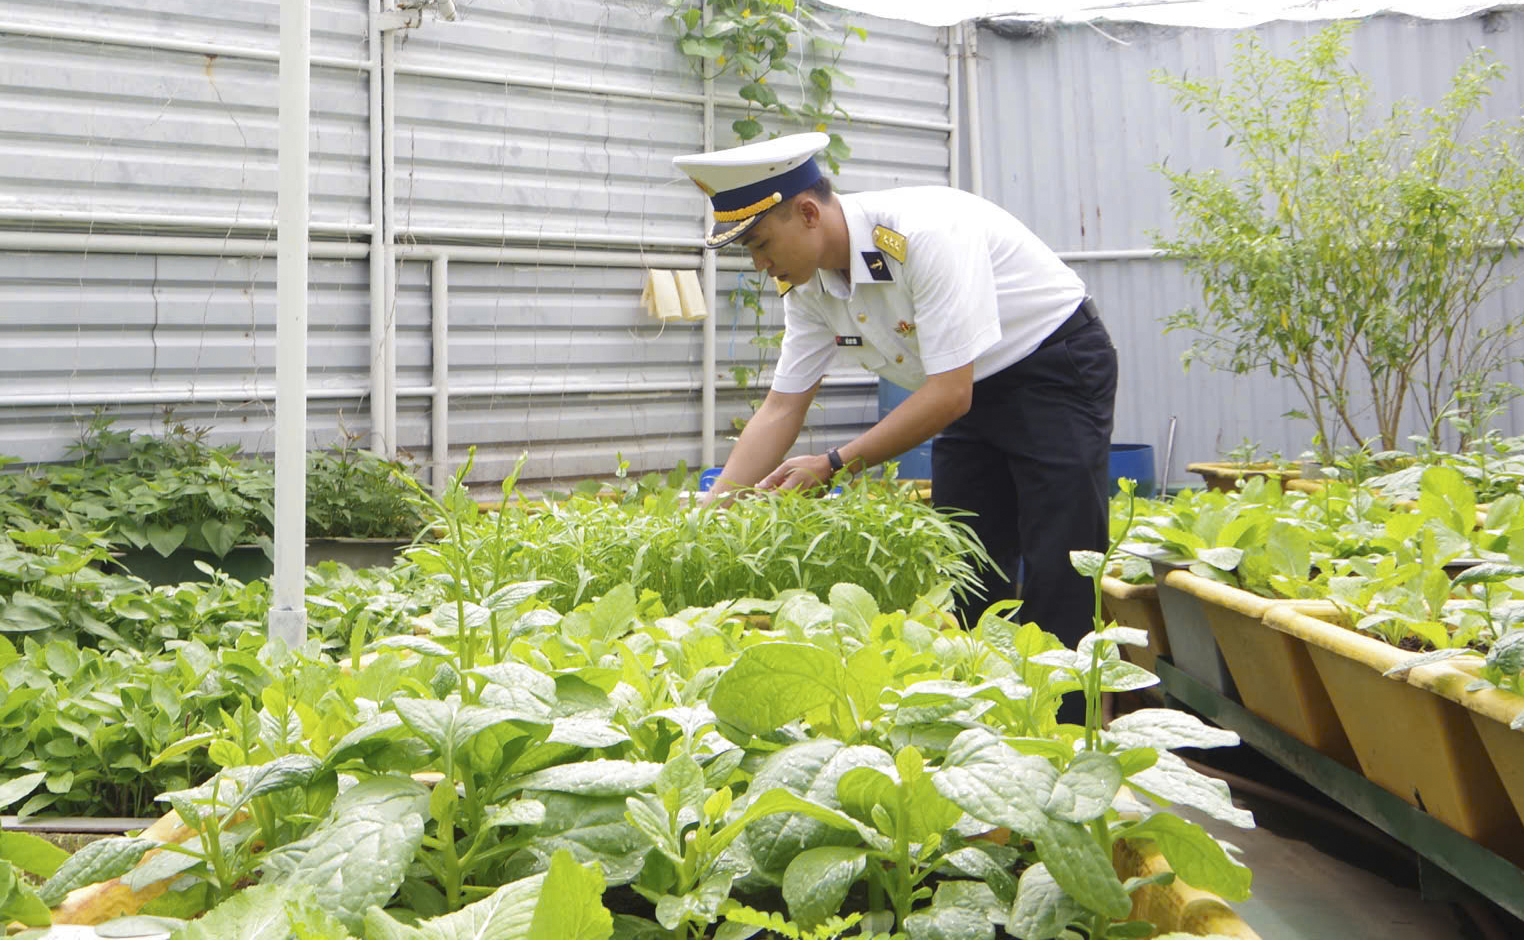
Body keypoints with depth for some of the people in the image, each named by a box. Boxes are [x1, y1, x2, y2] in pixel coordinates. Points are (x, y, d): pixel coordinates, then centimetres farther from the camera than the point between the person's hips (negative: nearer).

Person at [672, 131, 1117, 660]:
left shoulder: (927, 234, -32)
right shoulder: (809, 285, -8)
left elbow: (950, 394, -32)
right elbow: (780, 410, -4)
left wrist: (834, 465, -30)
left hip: (1055, 365, -7)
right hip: (975, 388, 7)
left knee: (1057, 578, -12)